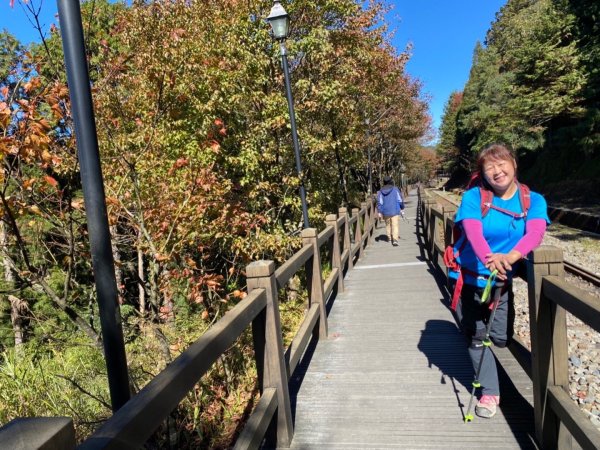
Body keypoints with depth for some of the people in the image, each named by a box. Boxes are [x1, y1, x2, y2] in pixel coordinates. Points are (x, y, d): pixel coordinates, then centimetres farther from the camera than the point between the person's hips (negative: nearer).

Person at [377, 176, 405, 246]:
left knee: (388, 225, 20)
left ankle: (390, 237, 33)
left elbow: (379, 202, -3)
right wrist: (402, 208, 9)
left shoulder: (380, 191, -1)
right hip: (395, 211, -3)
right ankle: (395, 239, -17)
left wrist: (380, 212, 1)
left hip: (385, 212, 3)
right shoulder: (395, 189, -6)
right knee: (395, 225, -4)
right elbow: (400, 200, -3)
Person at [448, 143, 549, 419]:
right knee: (476, 337, 5)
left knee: (501, 338, 6)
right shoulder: (474, 197, -13)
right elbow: (473, 231, -29)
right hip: (470, 278, -2)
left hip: (502, 281, 2)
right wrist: (488, 258, -50)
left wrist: (511, 256, -45)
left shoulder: (533, 200, -5)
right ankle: (489, 392, 25)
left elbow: (535, 232, -24)